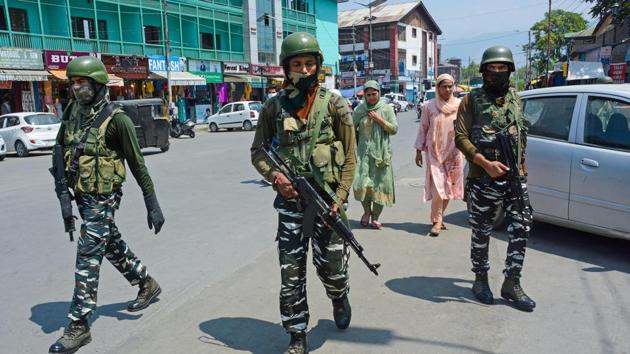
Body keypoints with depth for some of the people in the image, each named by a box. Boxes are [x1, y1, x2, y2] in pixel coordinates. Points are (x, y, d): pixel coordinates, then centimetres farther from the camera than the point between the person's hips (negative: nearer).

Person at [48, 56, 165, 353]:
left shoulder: (115, 118, -15)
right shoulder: (72, 112, 4)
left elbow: (137, 165, -12)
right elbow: (61, 150, 12)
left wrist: (153, 205, -12)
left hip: (103, 198, -7)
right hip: (81, 196, 8)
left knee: (87, 258, -4)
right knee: (112, 246, 20)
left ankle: (78, 327, 7)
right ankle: (147, 285, 39)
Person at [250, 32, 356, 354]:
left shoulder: (334, 104, -2)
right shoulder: (274, 107, 2)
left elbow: (349, 156, -1)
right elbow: (258, 151, 10)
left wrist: (340, 197, -10)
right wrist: (274, 175, -10)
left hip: (327, 200, -1)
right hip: (291, 200, 1)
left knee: (330, 265, 6)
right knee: (291, 272, 3)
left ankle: (340, 299, 42)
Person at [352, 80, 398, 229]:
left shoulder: (386, 108, 4)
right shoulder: (359, 109, 7)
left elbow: (394, 129, -1)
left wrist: (379, 119, -10)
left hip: (381, 152, 0)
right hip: (363, 151, 1)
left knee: (380, 184, 1)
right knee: (361, 183, -9)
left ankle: (375, 217, 16)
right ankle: (367, 211, 17)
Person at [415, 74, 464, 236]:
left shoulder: (460, 105, 2)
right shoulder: (429, 106, -1)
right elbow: (423, 129, 4)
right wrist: (418, 151, 4)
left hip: (454, 152, 2)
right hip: (434, 152, -2)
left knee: (449, 187, 8)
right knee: (438, 188, -9)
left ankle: (439, 217, 24)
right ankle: (437, 221, 3)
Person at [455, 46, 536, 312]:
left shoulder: (516, 98, 13)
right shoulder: (472, 100, -2)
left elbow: (522, 134, 22)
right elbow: (460, 137, -8)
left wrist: (520, 165, 14)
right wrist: (486, 163, -17)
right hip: (484, 178, -4)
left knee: (522, 228, 1)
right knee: (482, 232, 6)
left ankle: (512, 283, 14)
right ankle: (481, 279, 23)